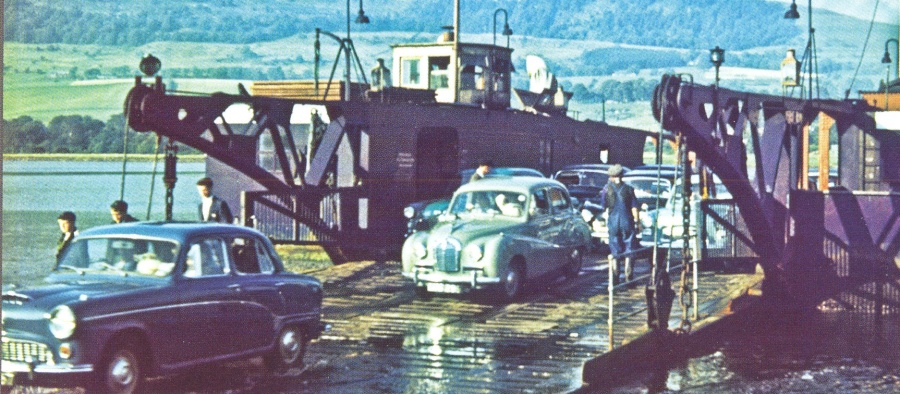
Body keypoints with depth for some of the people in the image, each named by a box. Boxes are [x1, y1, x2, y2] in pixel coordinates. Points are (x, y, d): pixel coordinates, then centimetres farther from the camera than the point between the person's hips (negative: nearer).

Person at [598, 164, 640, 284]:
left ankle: (615, 278, 6)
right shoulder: (628, 189, 0)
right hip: (627, 222, 0)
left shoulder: (607, 189, 0)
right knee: (628, 251, 5)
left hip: (613, 222, 1)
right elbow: (634, 207, -2)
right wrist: (637, 222, 3)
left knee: (615, 252, 7)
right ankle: (628, 277, 2)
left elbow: (603, 206, 6)